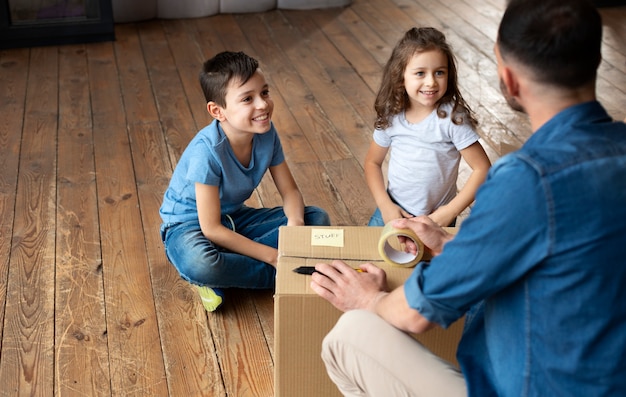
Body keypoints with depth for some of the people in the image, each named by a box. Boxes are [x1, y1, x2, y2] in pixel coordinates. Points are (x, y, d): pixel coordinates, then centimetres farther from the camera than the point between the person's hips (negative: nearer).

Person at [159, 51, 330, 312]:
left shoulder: (266, 133, -13)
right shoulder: (207, 151, -31)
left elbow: (290, 191, -3)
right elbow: (211, 229, -28)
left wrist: (295, 221, -27)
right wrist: (273, 256, -28)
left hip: (234, 217, 7)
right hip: (190, 223, -6)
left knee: (318, 218, -7)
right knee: (197, 264, -42)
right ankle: (281, 275, -16)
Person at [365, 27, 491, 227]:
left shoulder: (452, 118, -20)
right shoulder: (391, 115, -8)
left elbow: (483, 169, -18)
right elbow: (372, 162, 4)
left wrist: (450, 211, -20)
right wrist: (385, 205, -8)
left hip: (435, 218, -3)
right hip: (393, 210, 3)